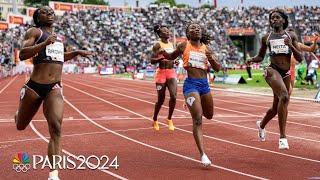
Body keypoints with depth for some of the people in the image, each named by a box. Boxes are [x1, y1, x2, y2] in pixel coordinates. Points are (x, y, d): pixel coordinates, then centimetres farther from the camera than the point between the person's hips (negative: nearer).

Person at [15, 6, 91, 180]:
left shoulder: (57, 36, 19)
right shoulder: (34, 32, -2)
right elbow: (22, 54, -16)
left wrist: (76, 53, 24)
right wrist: (45, 43, -24)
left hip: (54, 88, 4)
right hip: (35, 86, -3)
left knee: (56, 129, -16)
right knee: (21, 126, 14)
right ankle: (18, 114, 54)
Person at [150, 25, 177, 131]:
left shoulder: (171, 44, 13)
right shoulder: (158, 45, -6)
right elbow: (152, 60, -11)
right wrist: (162, 57, -26)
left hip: (171, 72, 5)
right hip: (161, 72, -5)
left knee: (173, 96, -14)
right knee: (161, 99, 2)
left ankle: (169, 119, 2)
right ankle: (155, 120, 24)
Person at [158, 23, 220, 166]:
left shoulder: (206, 49, 8)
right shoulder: (184, 46, 2)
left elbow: (217, 69, 8)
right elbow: (171, 57, 18)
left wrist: (212, 59, -12)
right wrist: (163, 53, -3)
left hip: (204, 84, 5)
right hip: (191, 84, -5)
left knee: (209, 115, 21)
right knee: (197, 119, -13)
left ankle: (194, 106, 55)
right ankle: (202, 154, -13)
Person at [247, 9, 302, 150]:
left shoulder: (291, 36, 8)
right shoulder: (266, 38, 6)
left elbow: (299, 58, 4)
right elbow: (261, 56, 18)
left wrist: (291, 45, -12)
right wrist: (253, 60, -4)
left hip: (286, 73, 4)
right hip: (272, 71, -4)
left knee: (277, 107, 15)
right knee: (284, 97, -30)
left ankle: (261, 125, 48)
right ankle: (282, 137, -29)